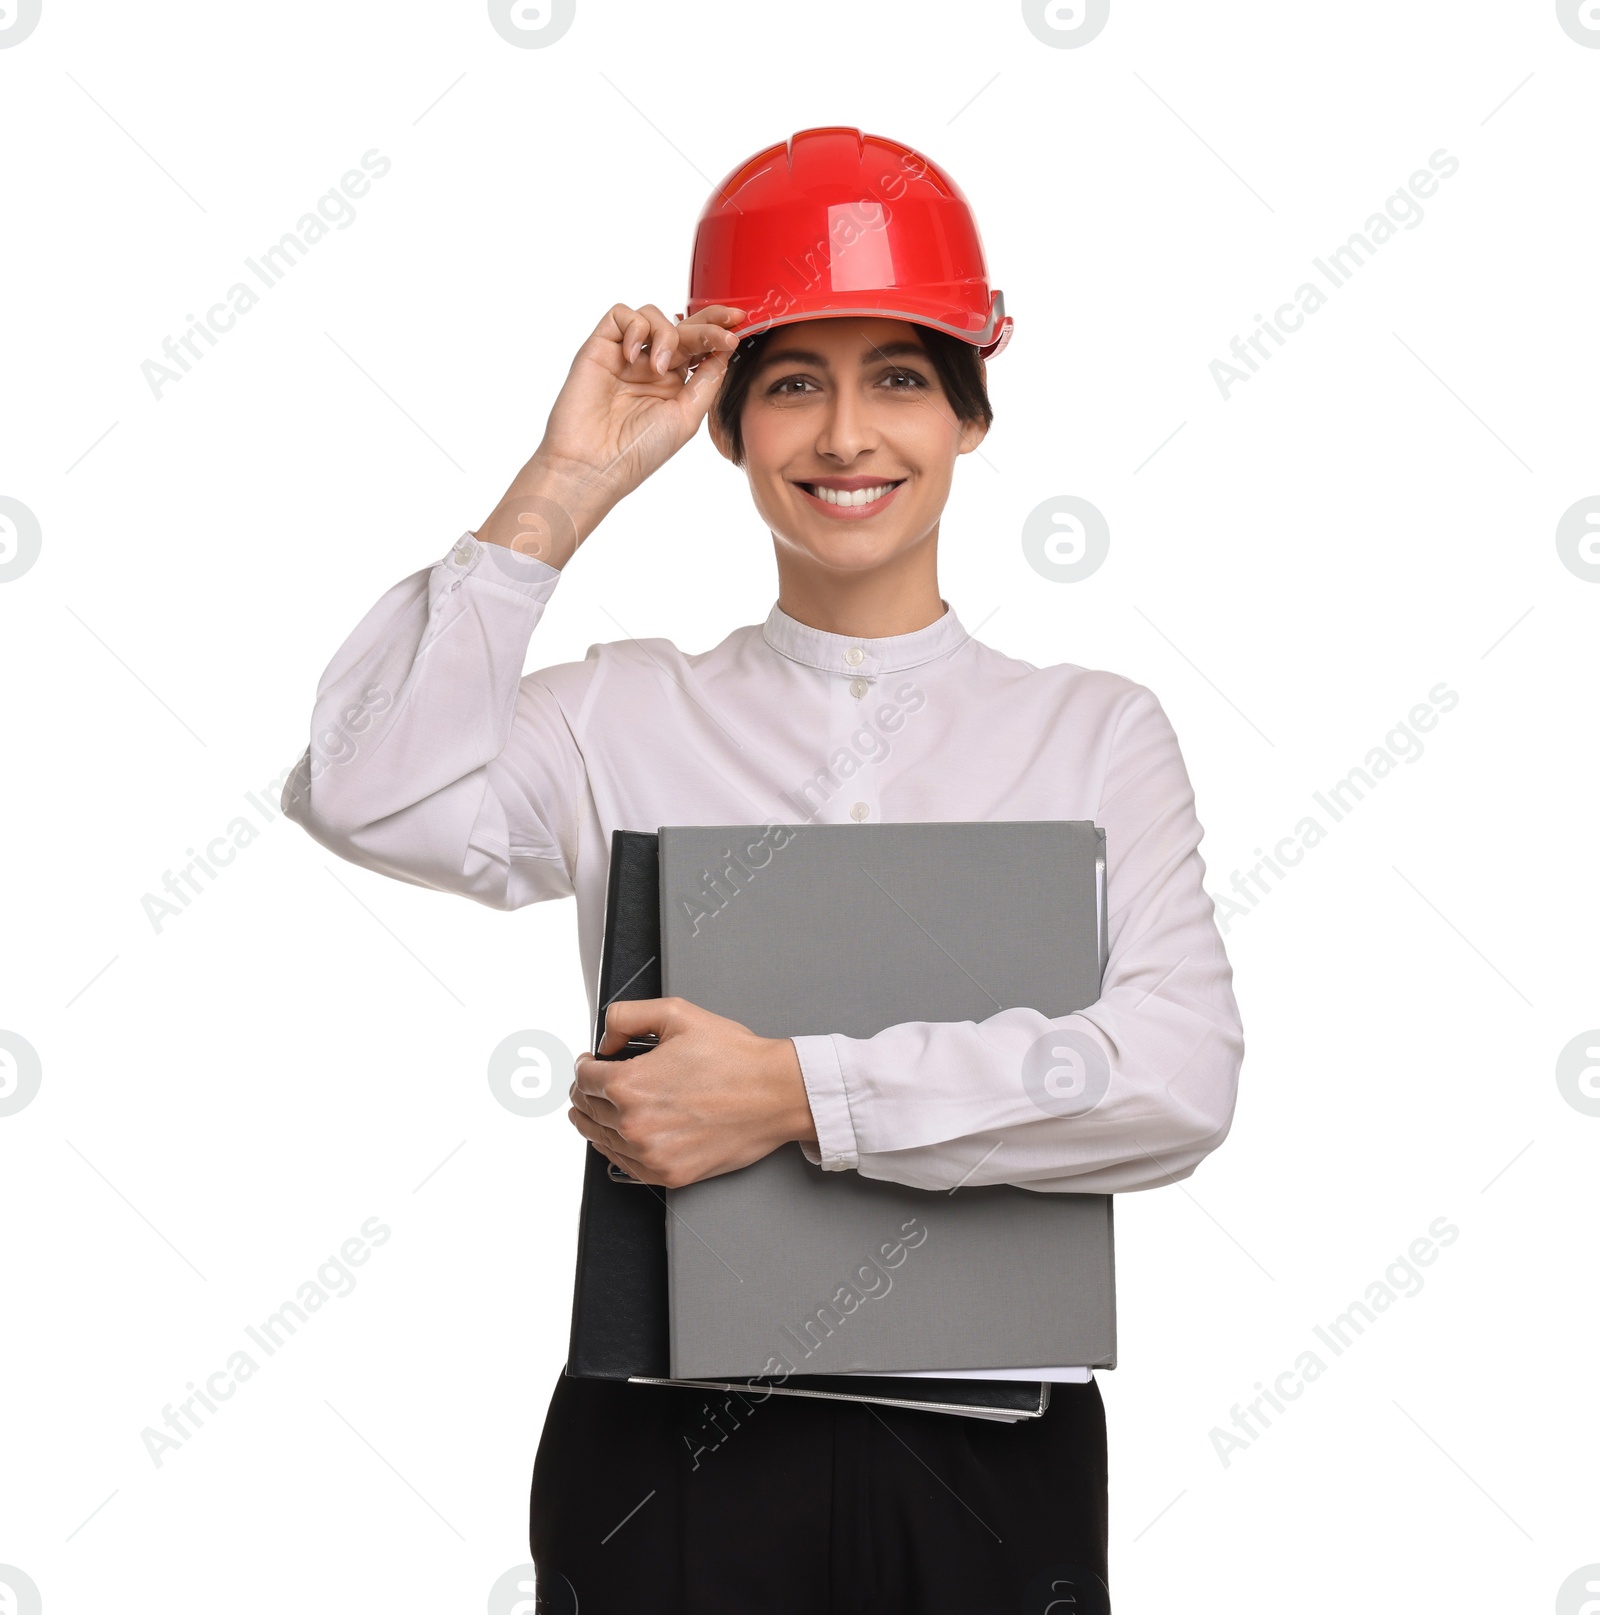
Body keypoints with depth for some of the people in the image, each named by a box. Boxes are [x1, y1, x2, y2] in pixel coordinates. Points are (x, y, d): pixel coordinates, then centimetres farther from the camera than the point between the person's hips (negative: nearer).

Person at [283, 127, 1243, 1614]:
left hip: (989, 1463, 1)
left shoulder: (1095, 733, 3)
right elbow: (366, 795, -14)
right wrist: (563, 489, -8)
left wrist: (799, 1091, -18)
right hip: (668, 1454, 0)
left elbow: (1179, 1075, -11)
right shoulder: (621, 716, 5)